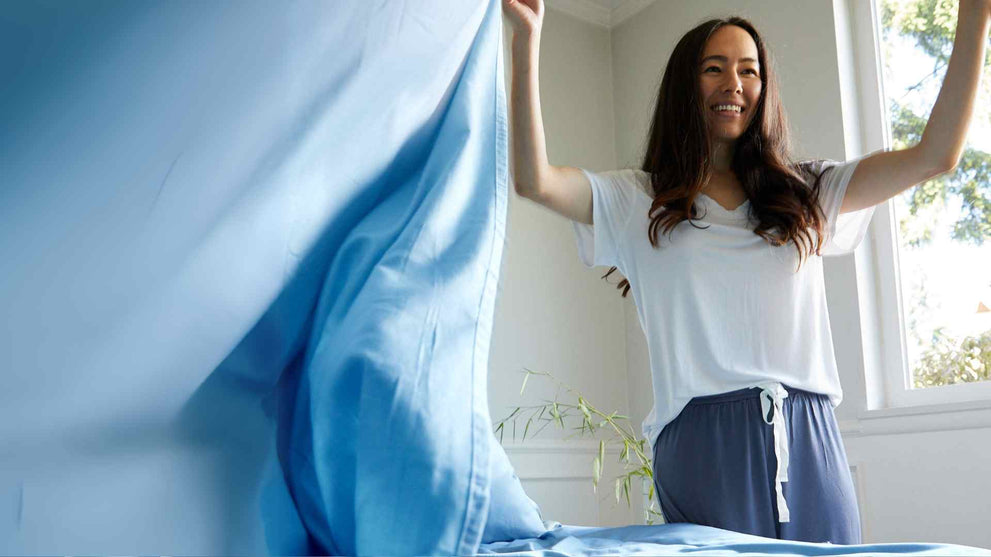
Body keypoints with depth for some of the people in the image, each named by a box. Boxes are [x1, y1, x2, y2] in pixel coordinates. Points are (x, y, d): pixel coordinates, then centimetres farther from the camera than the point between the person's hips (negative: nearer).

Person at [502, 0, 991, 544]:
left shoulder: (804, 192, 16)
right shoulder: (638, 200, 7)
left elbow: (934, 155, 9)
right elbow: (534, 180, -8)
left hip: (810, 439, 3)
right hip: (703, 438, -3)